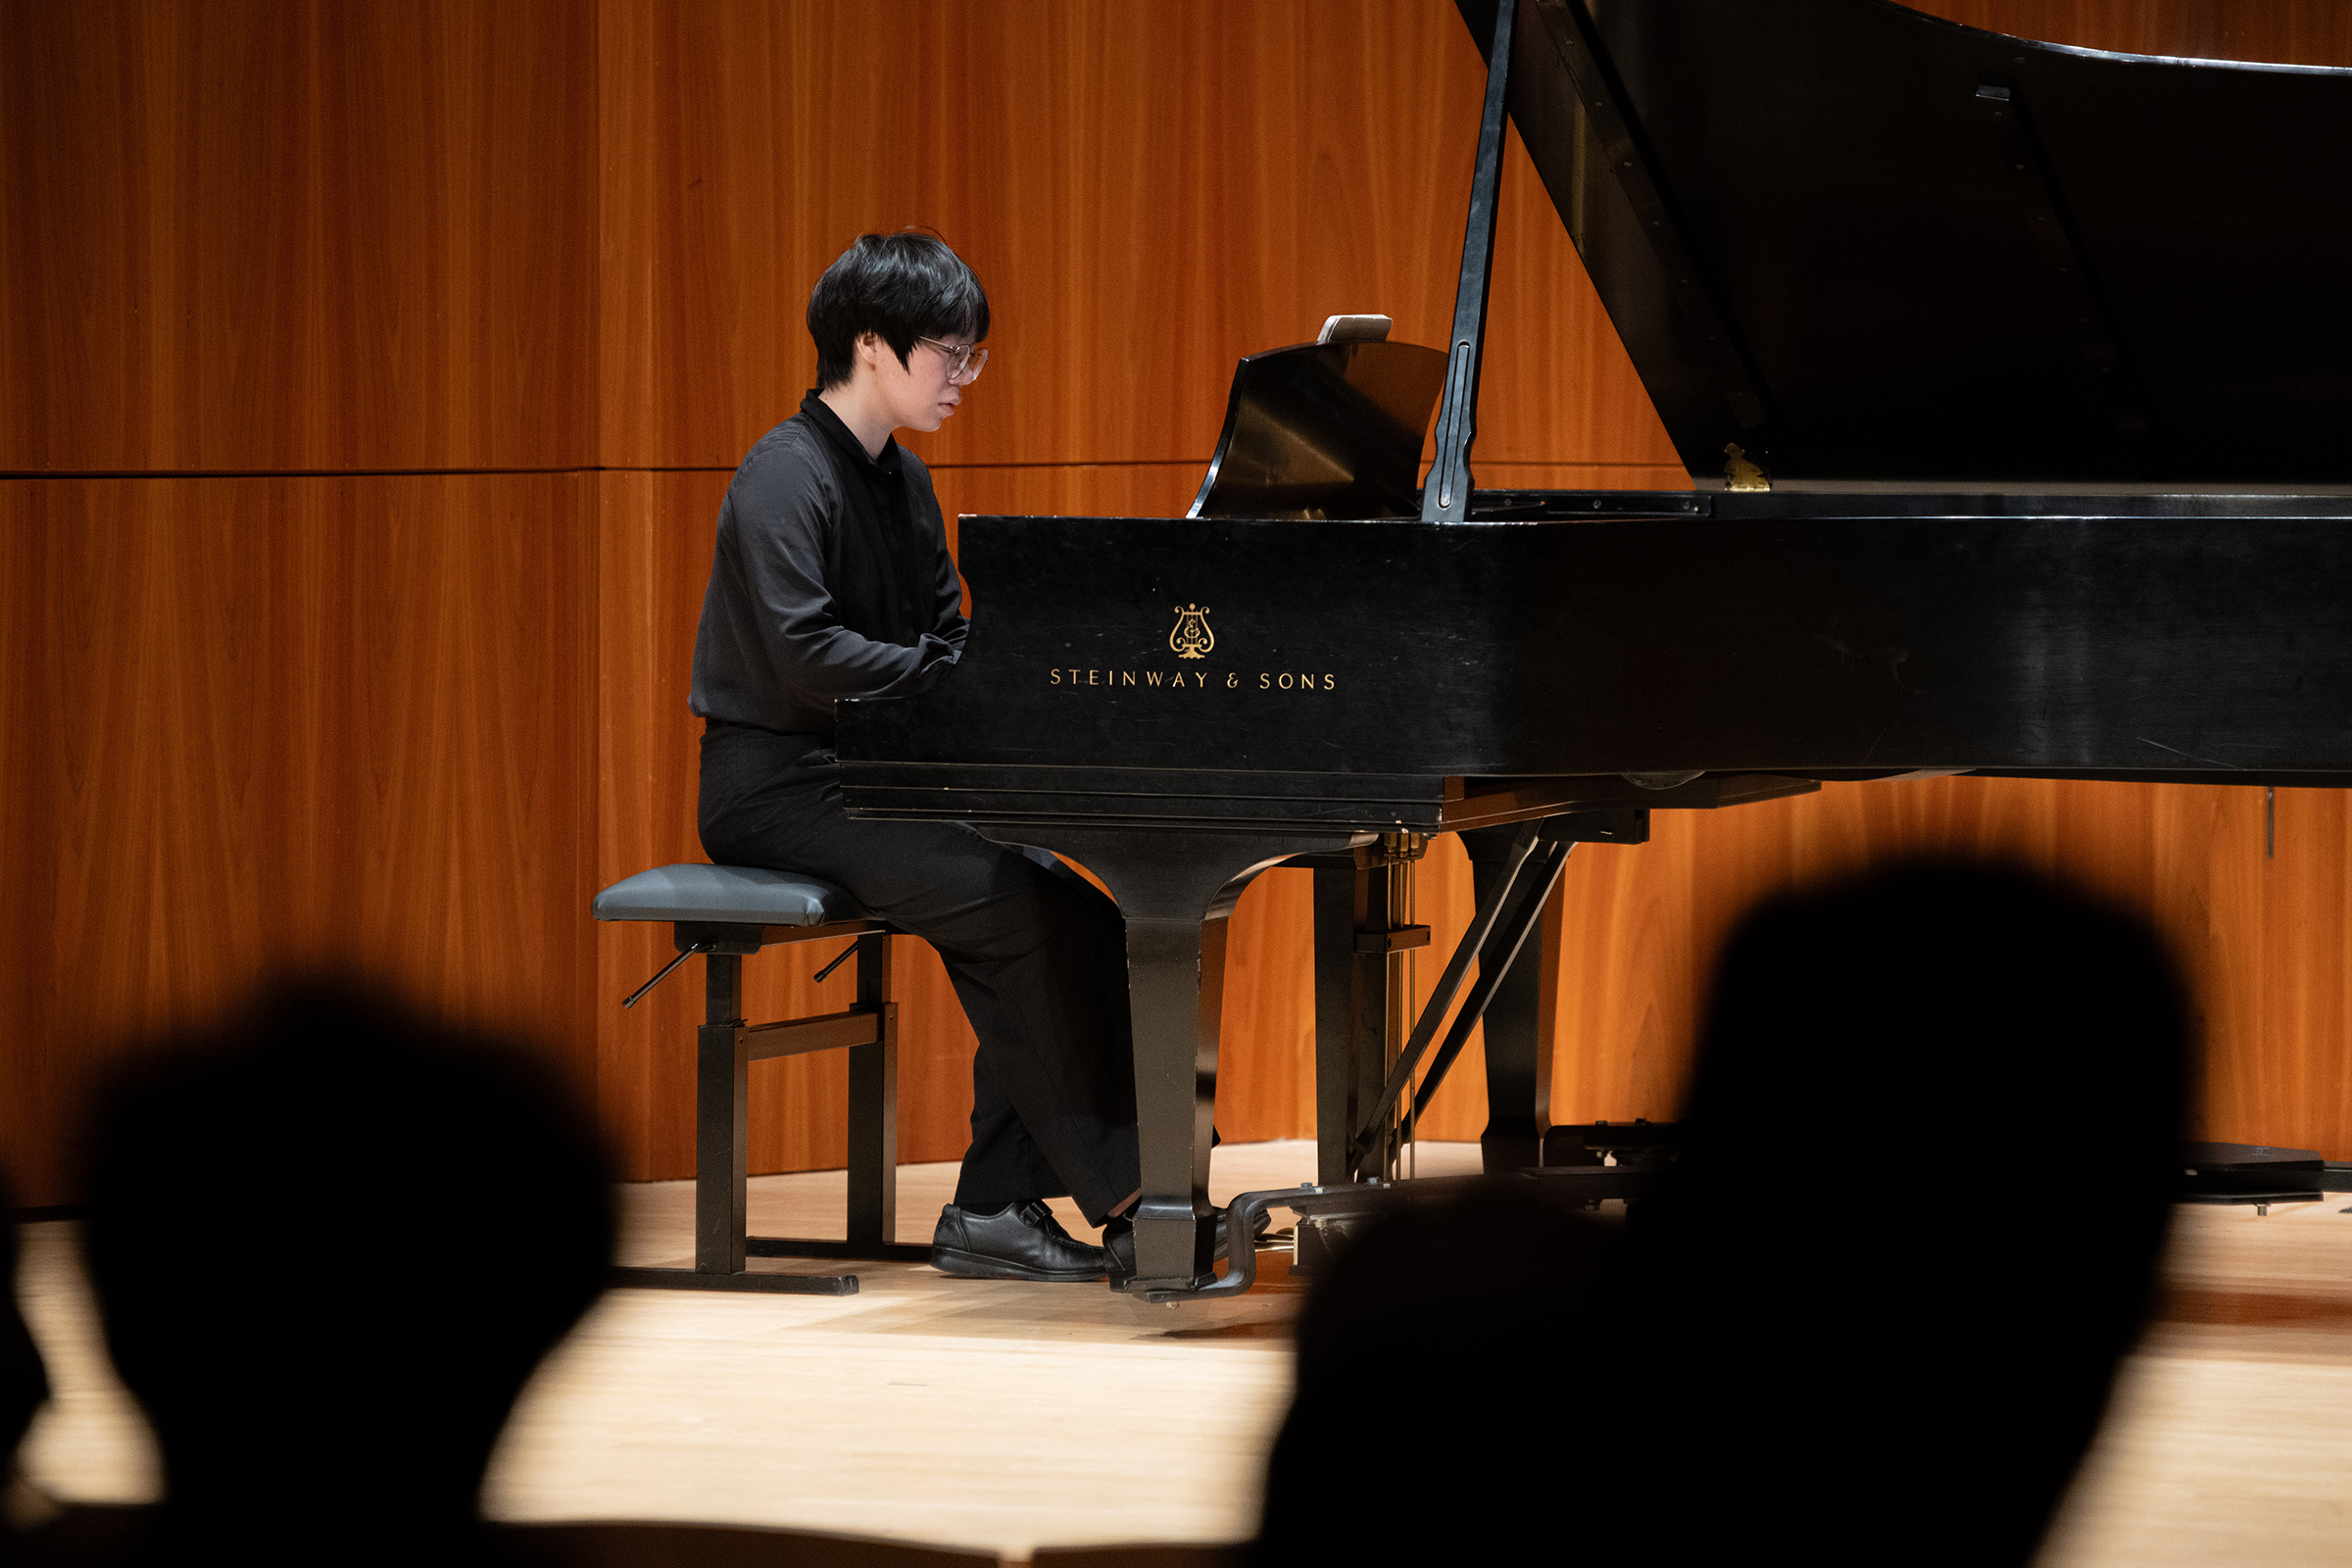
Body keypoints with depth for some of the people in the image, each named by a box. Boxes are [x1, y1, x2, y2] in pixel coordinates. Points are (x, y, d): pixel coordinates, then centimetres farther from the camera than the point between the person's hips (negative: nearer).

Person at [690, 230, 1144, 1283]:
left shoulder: (900, 483, 15)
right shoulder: (787, 475, -14)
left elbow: (948, 637, 16)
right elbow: (805, 654, -25)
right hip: (776, 788, -9)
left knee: (1069, 910, -12)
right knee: (1017, 907, -24)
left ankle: (995, 1208, -12)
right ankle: (1114, 1192, -17)